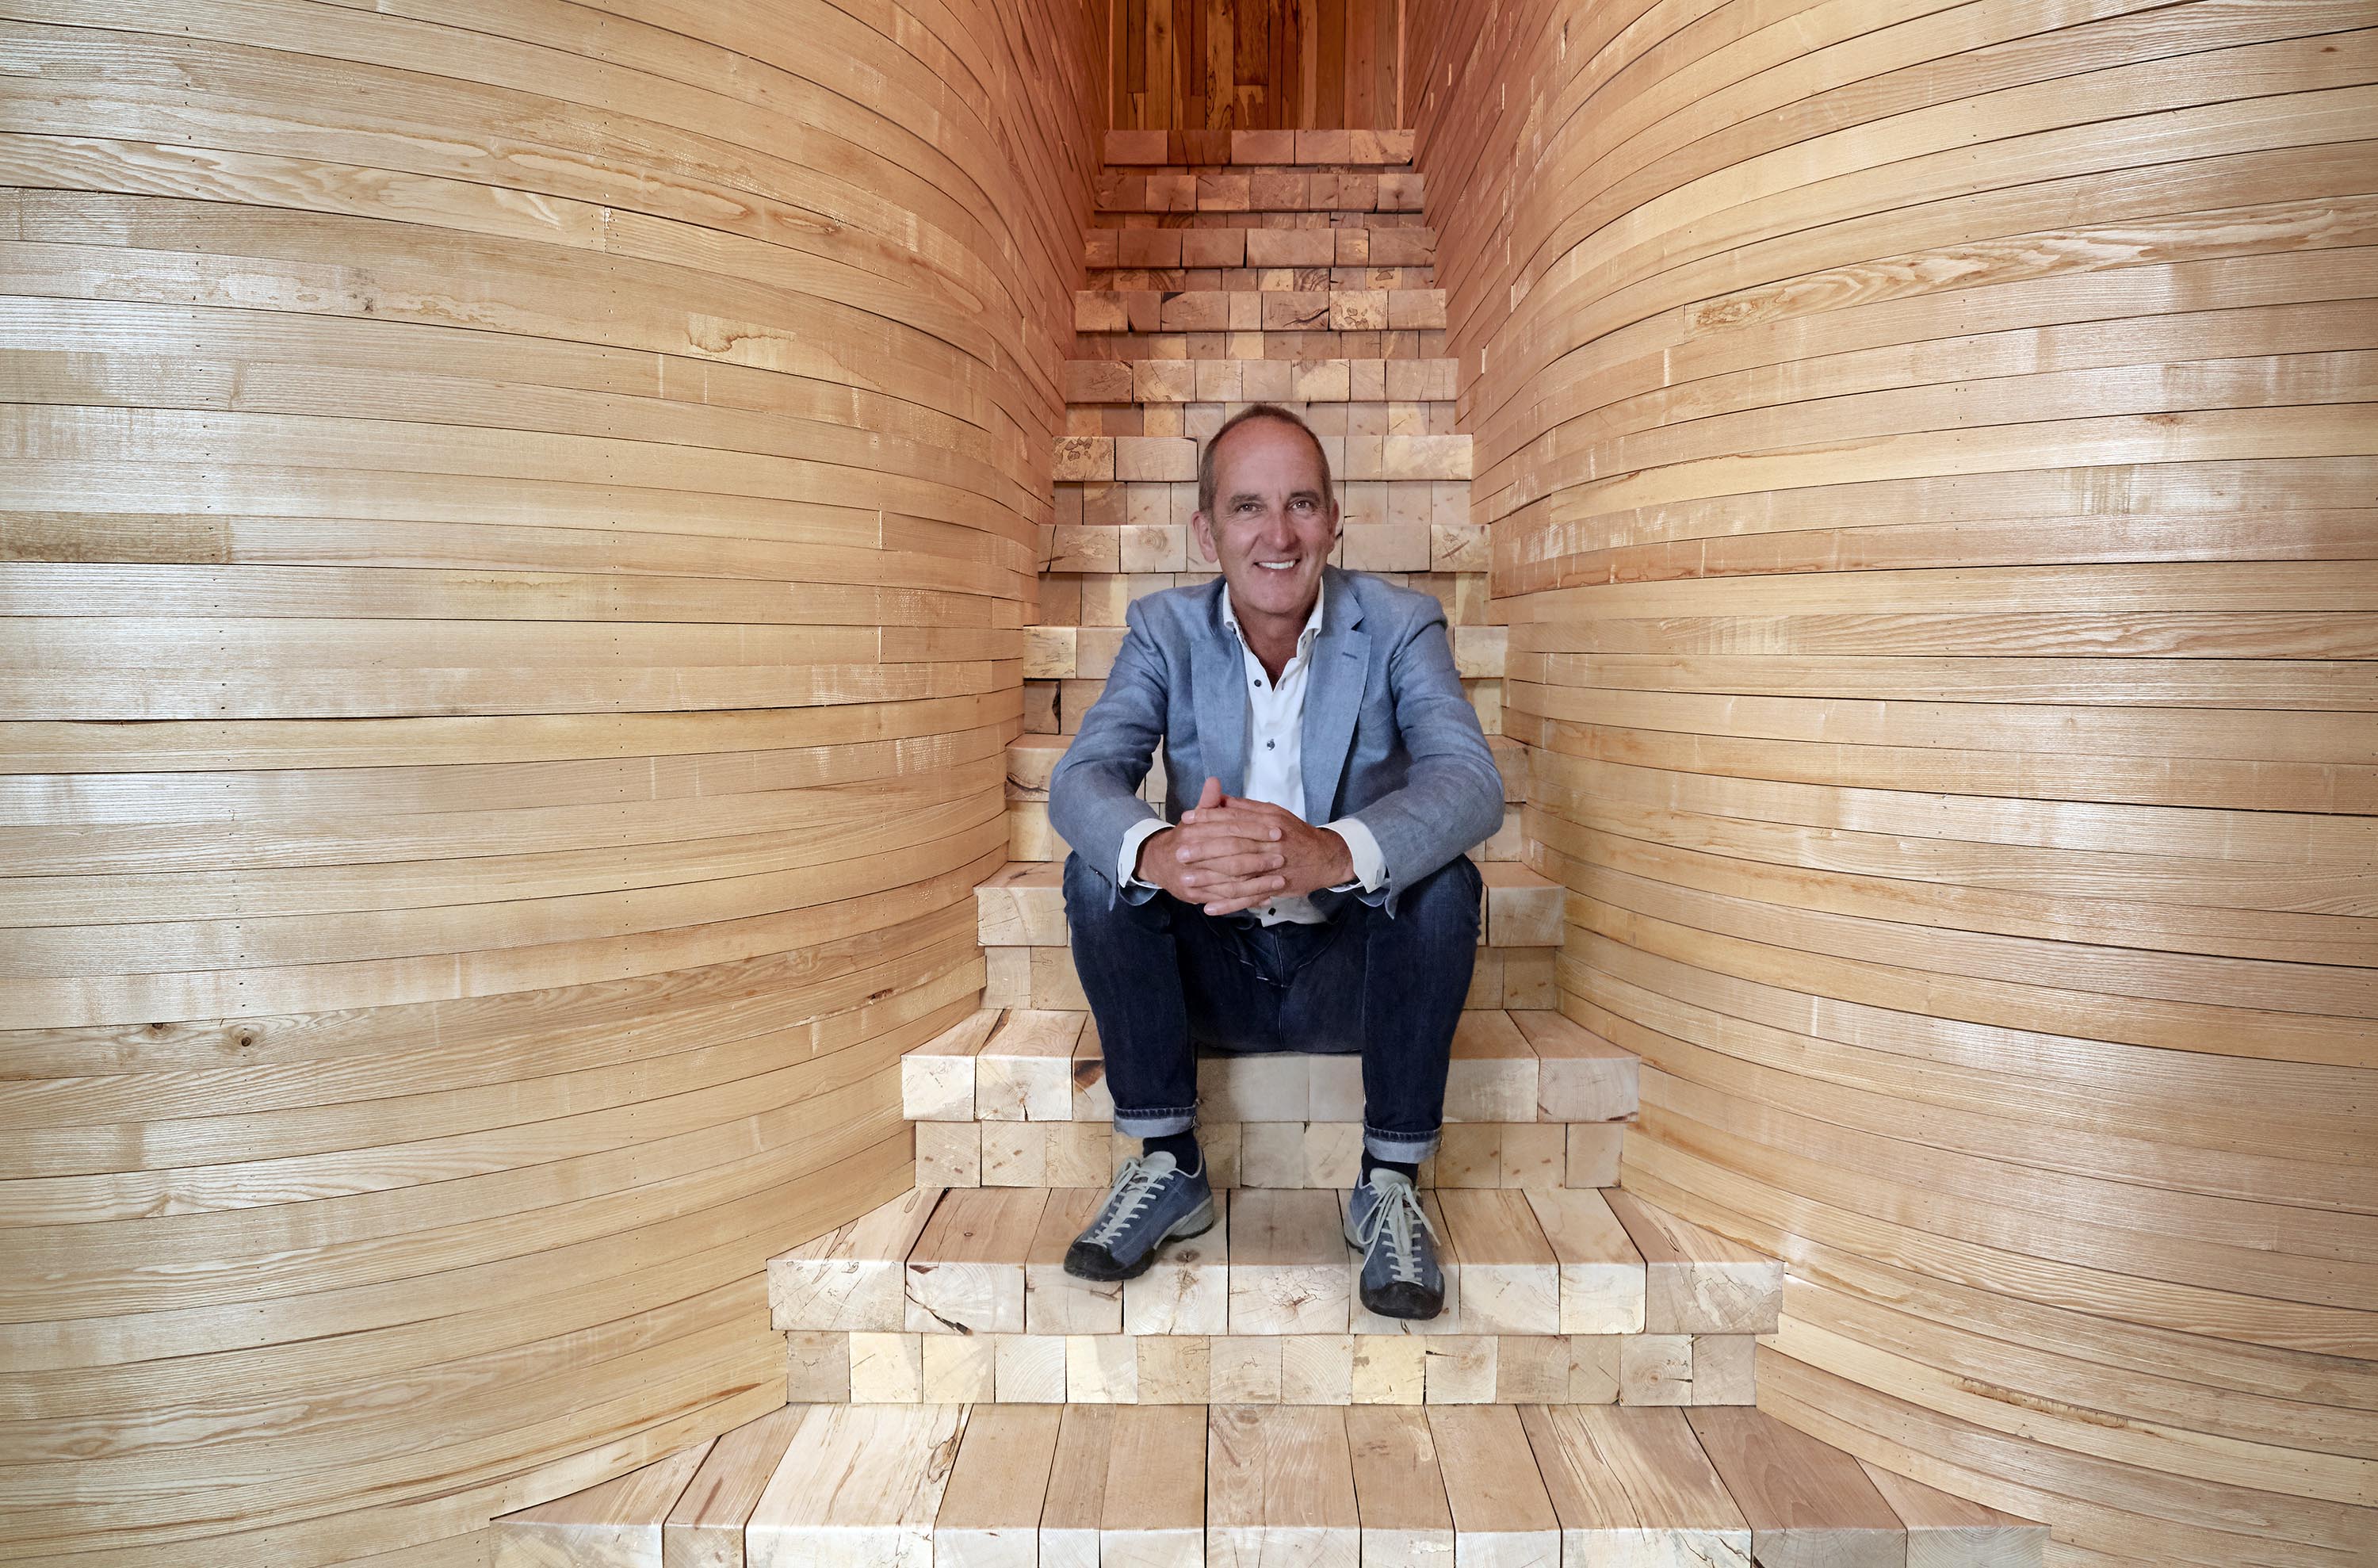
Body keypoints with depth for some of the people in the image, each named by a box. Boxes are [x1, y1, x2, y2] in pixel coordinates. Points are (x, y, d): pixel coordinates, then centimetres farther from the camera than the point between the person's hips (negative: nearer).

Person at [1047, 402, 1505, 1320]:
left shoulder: (1401, 627, -10)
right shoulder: (1165, 630, -5)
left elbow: (1471, 783, -28)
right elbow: (1081, 778, -20)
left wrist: (1331, 851, -50)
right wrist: (1158, 851, -46)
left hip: (1352, 966, -1)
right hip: (1214, 970, 2)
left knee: (1444, 881, -28)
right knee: (1098, 867, -22)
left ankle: (1390, 1185, -12)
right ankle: (1168, 1167, -7)